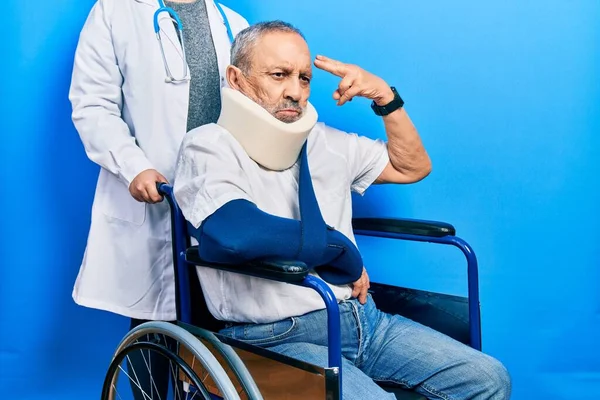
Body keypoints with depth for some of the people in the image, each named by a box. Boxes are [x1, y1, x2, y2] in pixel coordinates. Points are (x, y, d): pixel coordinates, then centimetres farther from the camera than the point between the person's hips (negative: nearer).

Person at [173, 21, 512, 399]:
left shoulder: (322, 141, 11)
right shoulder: (209, 146, -9)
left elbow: (412, 167, 22)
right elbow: (235, 234, -30)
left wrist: (383, 94, 7)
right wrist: (341, 248, -16)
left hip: (363, 319, 7)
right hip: (278, 339, -7)